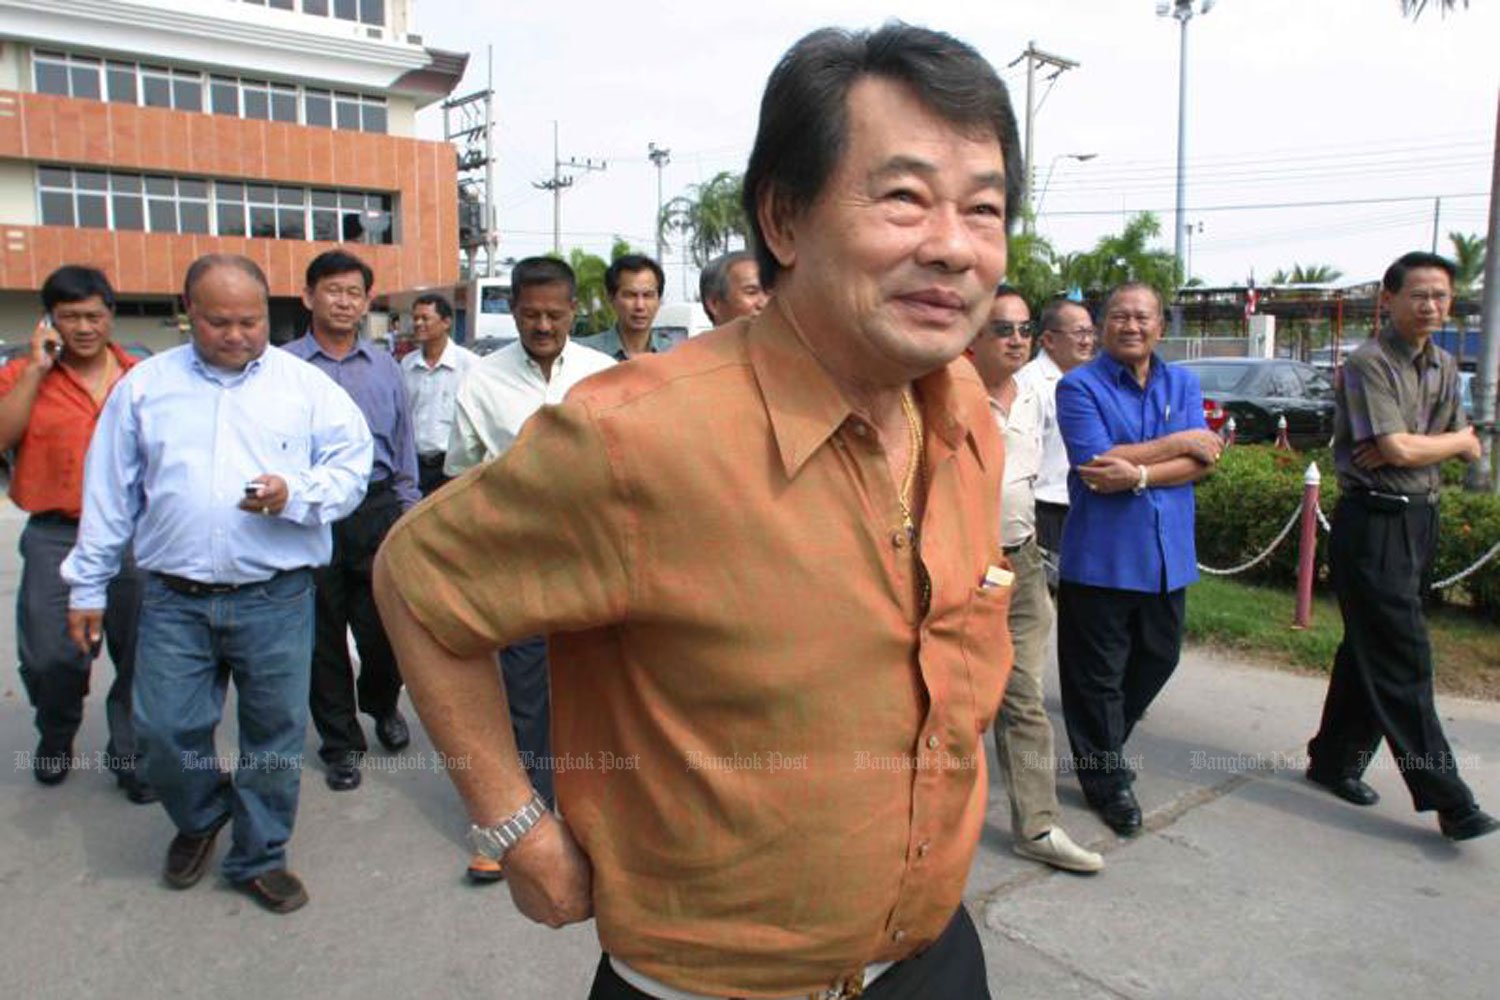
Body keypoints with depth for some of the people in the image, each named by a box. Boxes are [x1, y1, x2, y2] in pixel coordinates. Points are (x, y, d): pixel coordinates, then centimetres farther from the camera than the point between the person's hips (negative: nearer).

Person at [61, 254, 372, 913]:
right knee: (164, 731, 3)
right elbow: (109, 493, 11)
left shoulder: (306, 385, 4)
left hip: (277, 599, -1)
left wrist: (295, 494, -20)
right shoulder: (145, 385, 9)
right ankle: (200, 819, 35)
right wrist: (88, 585, 11)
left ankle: (259, 857, 27)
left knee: (275, 733, 7)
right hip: (175, 601, 1)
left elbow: (352, 467, 0)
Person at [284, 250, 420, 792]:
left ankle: (382, 704, 37)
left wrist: (409, 521, 10)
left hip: (377, 510, 2)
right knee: (323, 639, 9)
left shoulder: (385, 367, 10)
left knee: (386, 629, 4)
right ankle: (341, 743, 26)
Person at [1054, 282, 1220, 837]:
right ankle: (1107, 778, 22)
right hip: (1101, 554, -5)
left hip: (1167, 552, 5)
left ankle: (1103, 742, 41)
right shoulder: (1079, 386, -5)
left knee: (1159, 657, 17)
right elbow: (1097, 460, -18)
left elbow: (1203, 460, -2)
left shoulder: (1183, 384, 10)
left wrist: (1139, 474, -19)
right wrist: (1178, 443, -11)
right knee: (1098, 674, 5)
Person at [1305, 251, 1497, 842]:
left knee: (1372, 649, 13)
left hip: (1420, 520, 8)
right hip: (1373, 522, -8)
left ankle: (1335, 760, 25)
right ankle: (1445, 798, -1)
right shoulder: (1368, 363, -11)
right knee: (1403, 660, -6)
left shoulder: (1443, 367, 14)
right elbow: (1399, 448, -17)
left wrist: (1410, 446, -7)